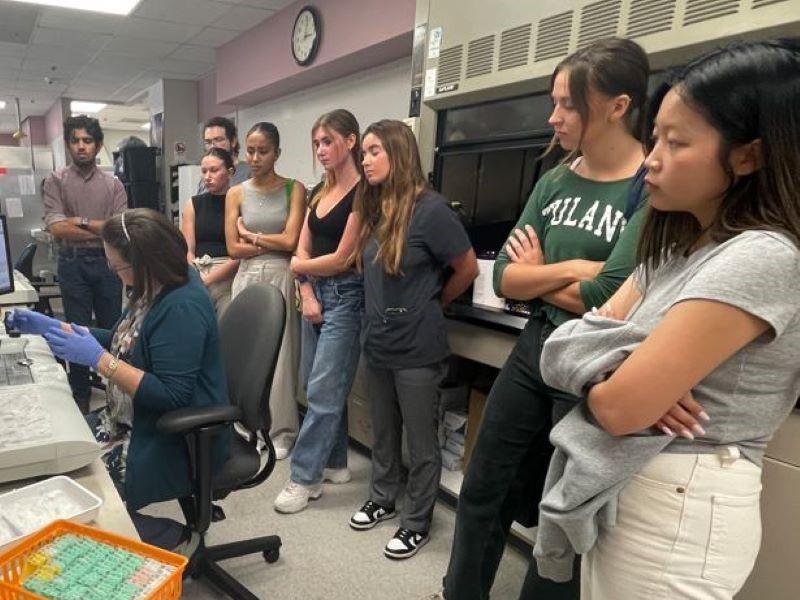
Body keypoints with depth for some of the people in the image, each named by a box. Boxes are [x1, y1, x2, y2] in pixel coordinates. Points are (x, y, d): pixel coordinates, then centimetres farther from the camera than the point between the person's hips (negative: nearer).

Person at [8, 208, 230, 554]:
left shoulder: (182, 308, -26)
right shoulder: (154, 289, 3)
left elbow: (172, 397, -28)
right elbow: (121, 343, 17)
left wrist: (98, 359, -26)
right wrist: (51, 326, 13)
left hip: (179, 442, -10)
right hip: (139, 422, 10)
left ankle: (174, 539, 7)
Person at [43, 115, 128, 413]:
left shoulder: (113, 185, 5)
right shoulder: (56, 181, 1)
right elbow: (57, 228, -11)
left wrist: (82, 222, -12)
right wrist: (103, 230, -11)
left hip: (107, 263, 1)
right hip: (73, 265, -1)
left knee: (111, 329, 9)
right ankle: (81, 396, 18)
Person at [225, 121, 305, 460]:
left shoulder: (294, 189, 0)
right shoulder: (236, 194, 8)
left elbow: (290, 241, -10)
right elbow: (233, 248, 1)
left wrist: (251, 234, 0)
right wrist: (275, 244, -4)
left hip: (281, 279, -3)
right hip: (247, 279, 3)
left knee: (279, 355, 2)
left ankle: (281, 431, 17)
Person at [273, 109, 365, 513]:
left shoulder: (363, 194, -11)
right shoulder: (319, 193, 14)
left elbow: (342, 259, -14)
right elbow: (302, 250, 10)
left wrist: (300, 266, 1)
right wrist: (308, 295, -4)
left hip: (346, 296, -8)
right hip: (316, 293, 8)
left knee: (323, 391, -3)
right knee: (319, 386, 13)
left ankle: (304, 478, 10)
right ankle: (334, 463, 28)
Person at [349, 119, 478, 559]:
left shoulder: (429, 208, -16)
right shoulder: (373, 208, 4)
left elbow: (468, 268, -8)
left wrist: (431, 303, 4)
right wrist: (382, 309, 9)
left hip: (417, 347, -7)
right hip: (377, 341, 7)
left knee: (421, 441, 11)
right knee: (383, 432, 22)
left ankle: (417, 523, 29)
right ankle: (382, 499, 43)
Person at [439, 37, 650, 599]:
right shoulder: (554, 181, 5)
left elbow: (607, 297, -22)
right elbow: (504, 278, 0)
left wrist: (538, 276, -7)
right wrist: (571, 268, -13)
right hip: (534, 347, 6)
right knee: (482, 490, 18)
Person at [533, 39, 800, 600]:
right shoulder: (677, 247, 7)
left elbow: (621, 406, -26)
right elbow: (576, 339, 0)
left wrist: (599, 372, -5)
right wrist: (628, 371, -20)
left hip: (678, 512, -8)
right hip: (621, 490, 8)